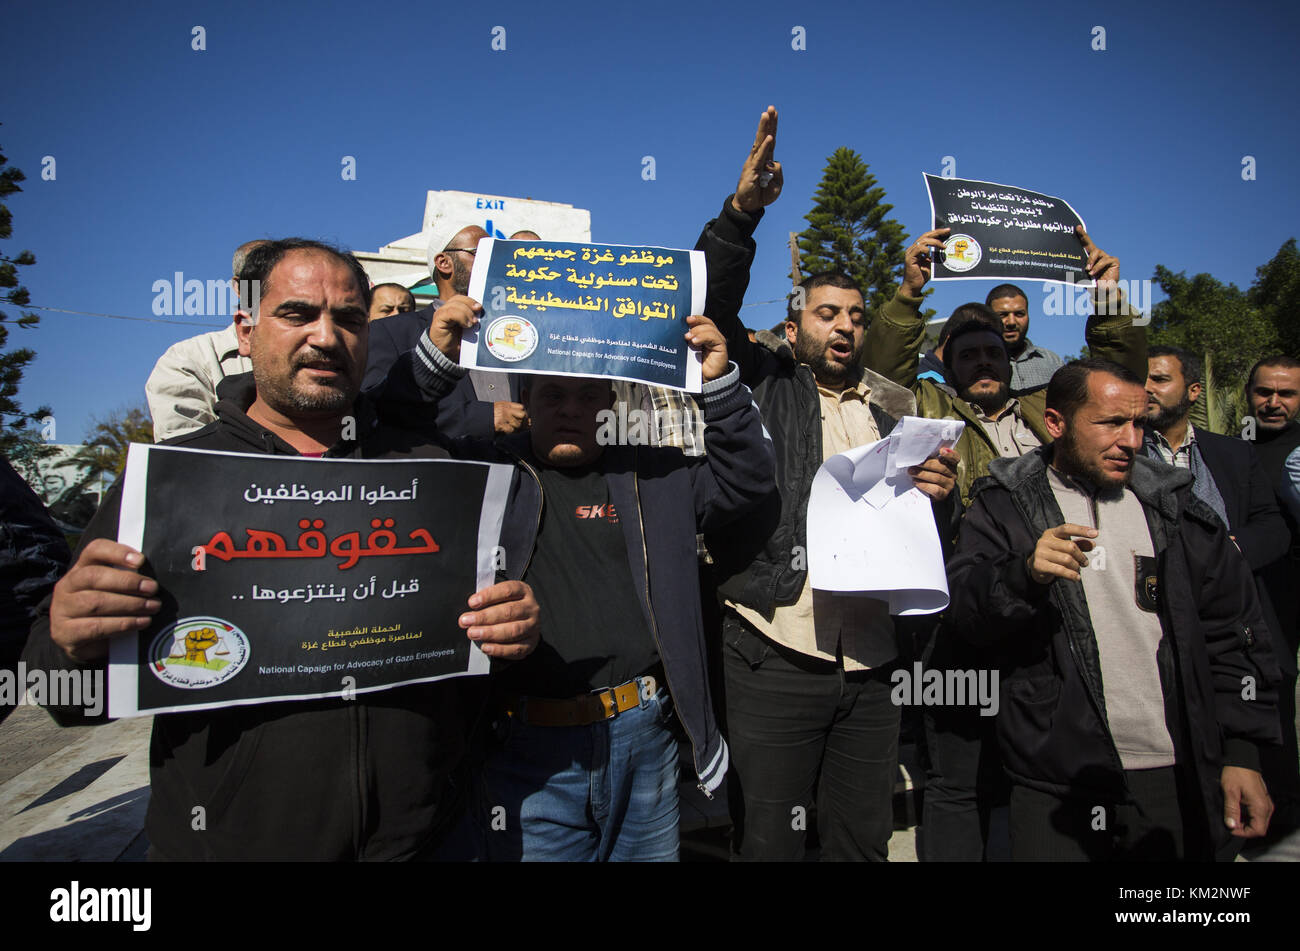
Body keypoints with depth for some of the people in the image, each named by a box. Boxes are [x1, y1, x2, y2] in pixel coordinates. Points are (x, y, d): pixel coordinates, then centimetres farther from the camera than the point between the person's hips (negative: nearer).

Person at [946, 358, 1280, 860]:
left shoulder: (1176, 509, 9)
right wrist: (1026, 574, -30)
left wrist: (1243, 752, 4)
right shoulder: (1006, 504, 0)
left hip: (1179, 784, 3)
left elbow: (1234, 634, 10)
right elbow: (963, 607, -11)